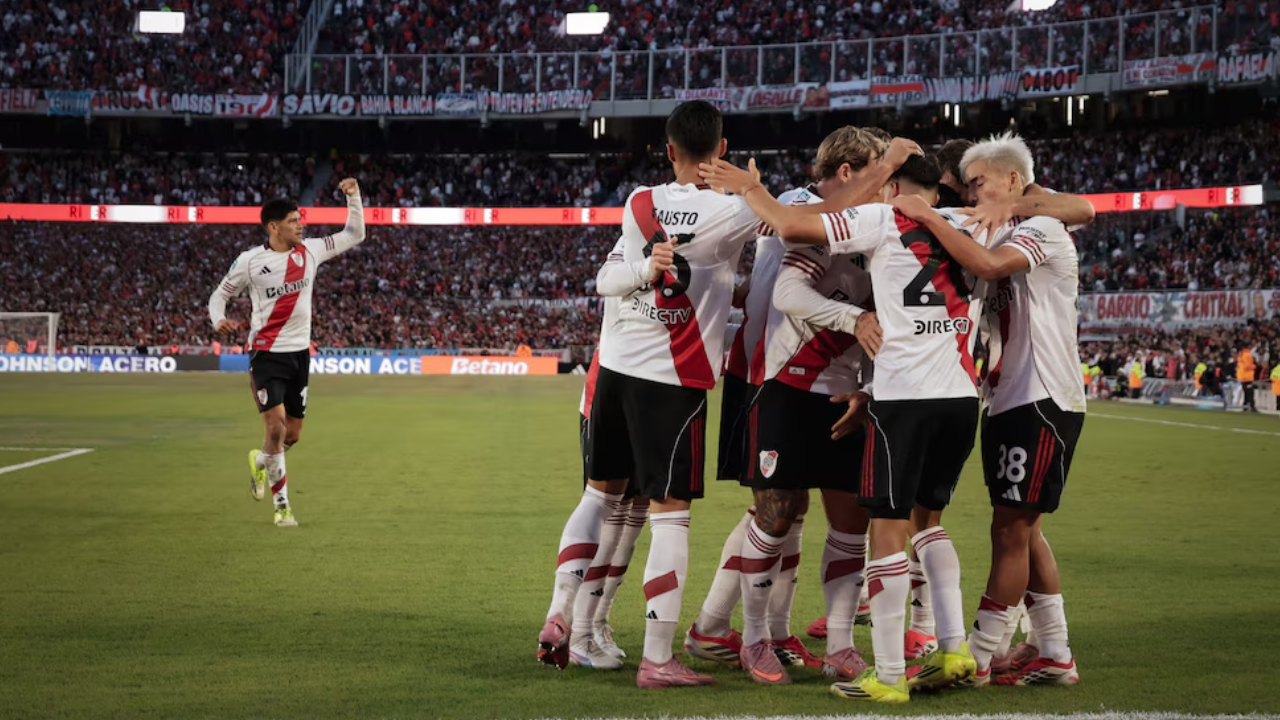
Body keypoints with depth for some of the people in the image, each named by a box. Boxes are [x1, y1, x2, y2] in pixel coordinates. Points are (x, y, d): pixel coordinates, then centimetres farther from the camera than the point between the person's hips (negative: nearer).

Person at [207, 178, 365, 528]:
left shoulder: (310, 250, 2)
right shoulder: (250, 261, -8)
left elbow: (354, 235, 11)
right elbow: (221, 293, 4)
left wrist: (354, 197, -1)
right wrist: (218, 319, -17)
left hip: (300, 353, 5)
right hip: (267, 354, -5)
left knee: (292, 434, 9)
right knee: (275, 428, -16)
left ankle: (260, 461, 43)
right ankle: (282, 506, -2)